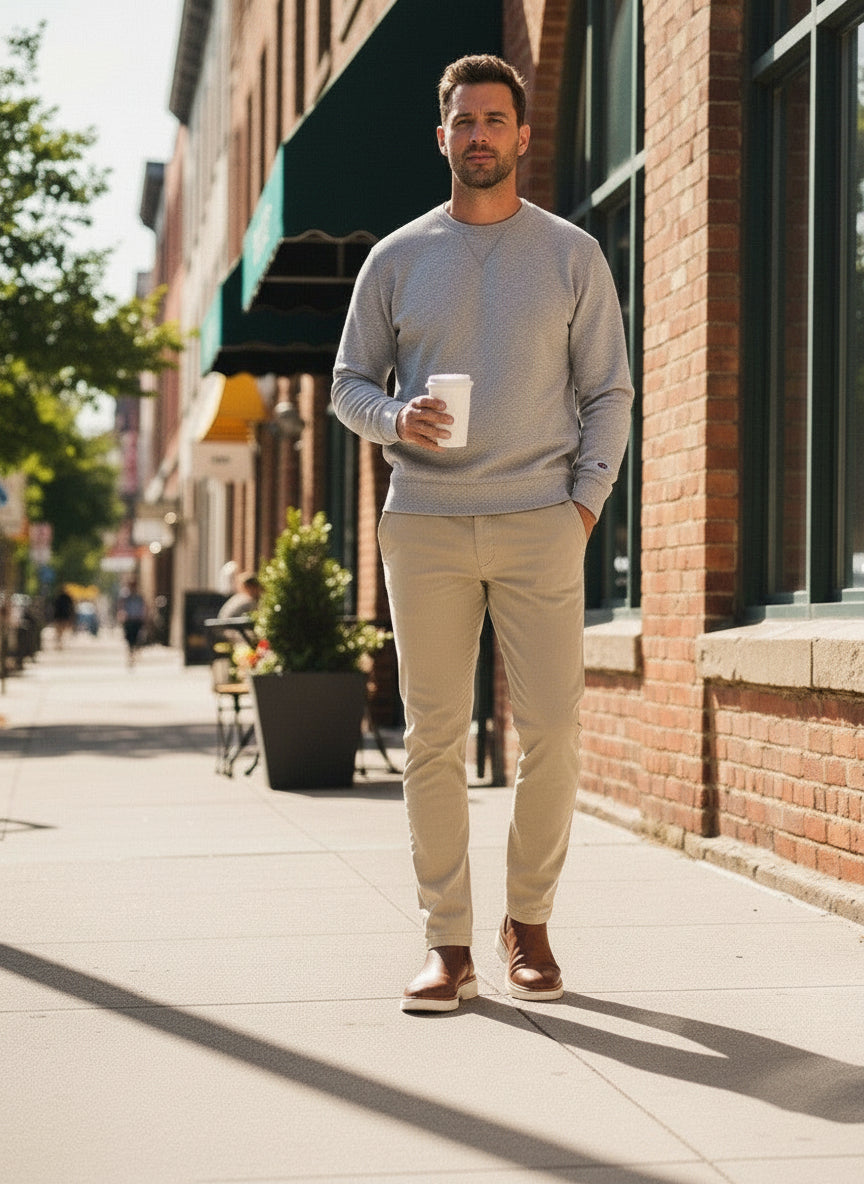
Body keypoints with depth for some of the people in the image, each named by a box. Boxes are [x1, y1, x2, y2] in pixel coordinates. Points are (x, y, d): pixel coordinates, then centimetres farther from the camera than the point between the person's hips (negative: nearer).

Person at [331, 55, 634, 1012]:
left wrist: (587, 499, -2)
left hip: (540, 523, 0)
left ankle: (528, 923, 14)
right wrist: (396, 417, -9)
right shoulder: (396, 260, 10)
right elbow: (350, 384, 13)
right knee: (433, 737, 0)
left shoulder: (573, 256, 8)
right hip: (425, 523, 1)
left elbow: (607, 392, 9)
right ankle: (448, 945, 6)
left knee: (550, 733, -4)